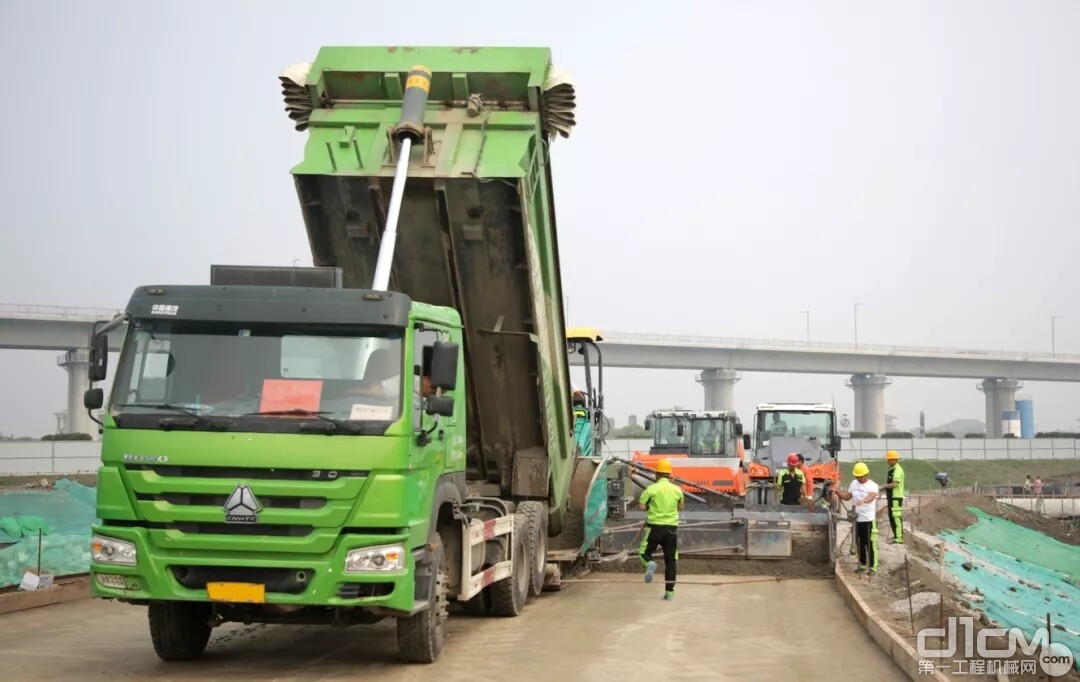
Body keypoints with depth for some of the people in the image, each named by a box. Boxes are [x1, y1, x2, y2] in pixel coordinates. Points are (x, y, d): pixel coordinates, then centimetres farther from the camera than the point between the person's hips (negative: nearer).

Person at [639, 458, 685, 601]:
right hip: (671, 527, 3)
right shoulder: (677, 489, 3)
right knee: (670, 560, 10)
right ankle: (669, 591, 7)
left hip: (655, 526, -3)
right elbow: (681, 507, 14)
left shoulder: (651, 489, -7)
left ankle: (650, 564, -22)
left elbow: (642, 507, -9)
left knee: (645, 552, 13)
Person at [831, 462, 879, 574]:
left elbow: (871, 496, -30)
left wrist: (863, 501, -51)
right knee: (860, 544, 13)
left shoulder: (873, 486, -10)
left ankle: (872, 567, 3)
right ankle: (862, 565, 25)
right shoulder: (854, 483, 9)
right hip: (857, 519, 6)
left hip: (869, 519, -6)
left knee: (870, 544, -3)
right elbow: (847, 496, 18)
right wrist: (837, 492, 0)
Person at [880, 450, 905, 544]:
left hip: (896, 497, -11)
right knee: (892, 517, 16)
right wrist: (886, 486, 13)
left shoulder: (898, 470, -16)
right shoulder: (892, 469, 16)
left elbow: (895, 484, -25)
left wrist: (884, 486, -18)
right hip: (892, 497, 11)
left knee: (897, 517, -9)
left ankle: (899, 538, -8)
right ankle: (896, 535, 25)